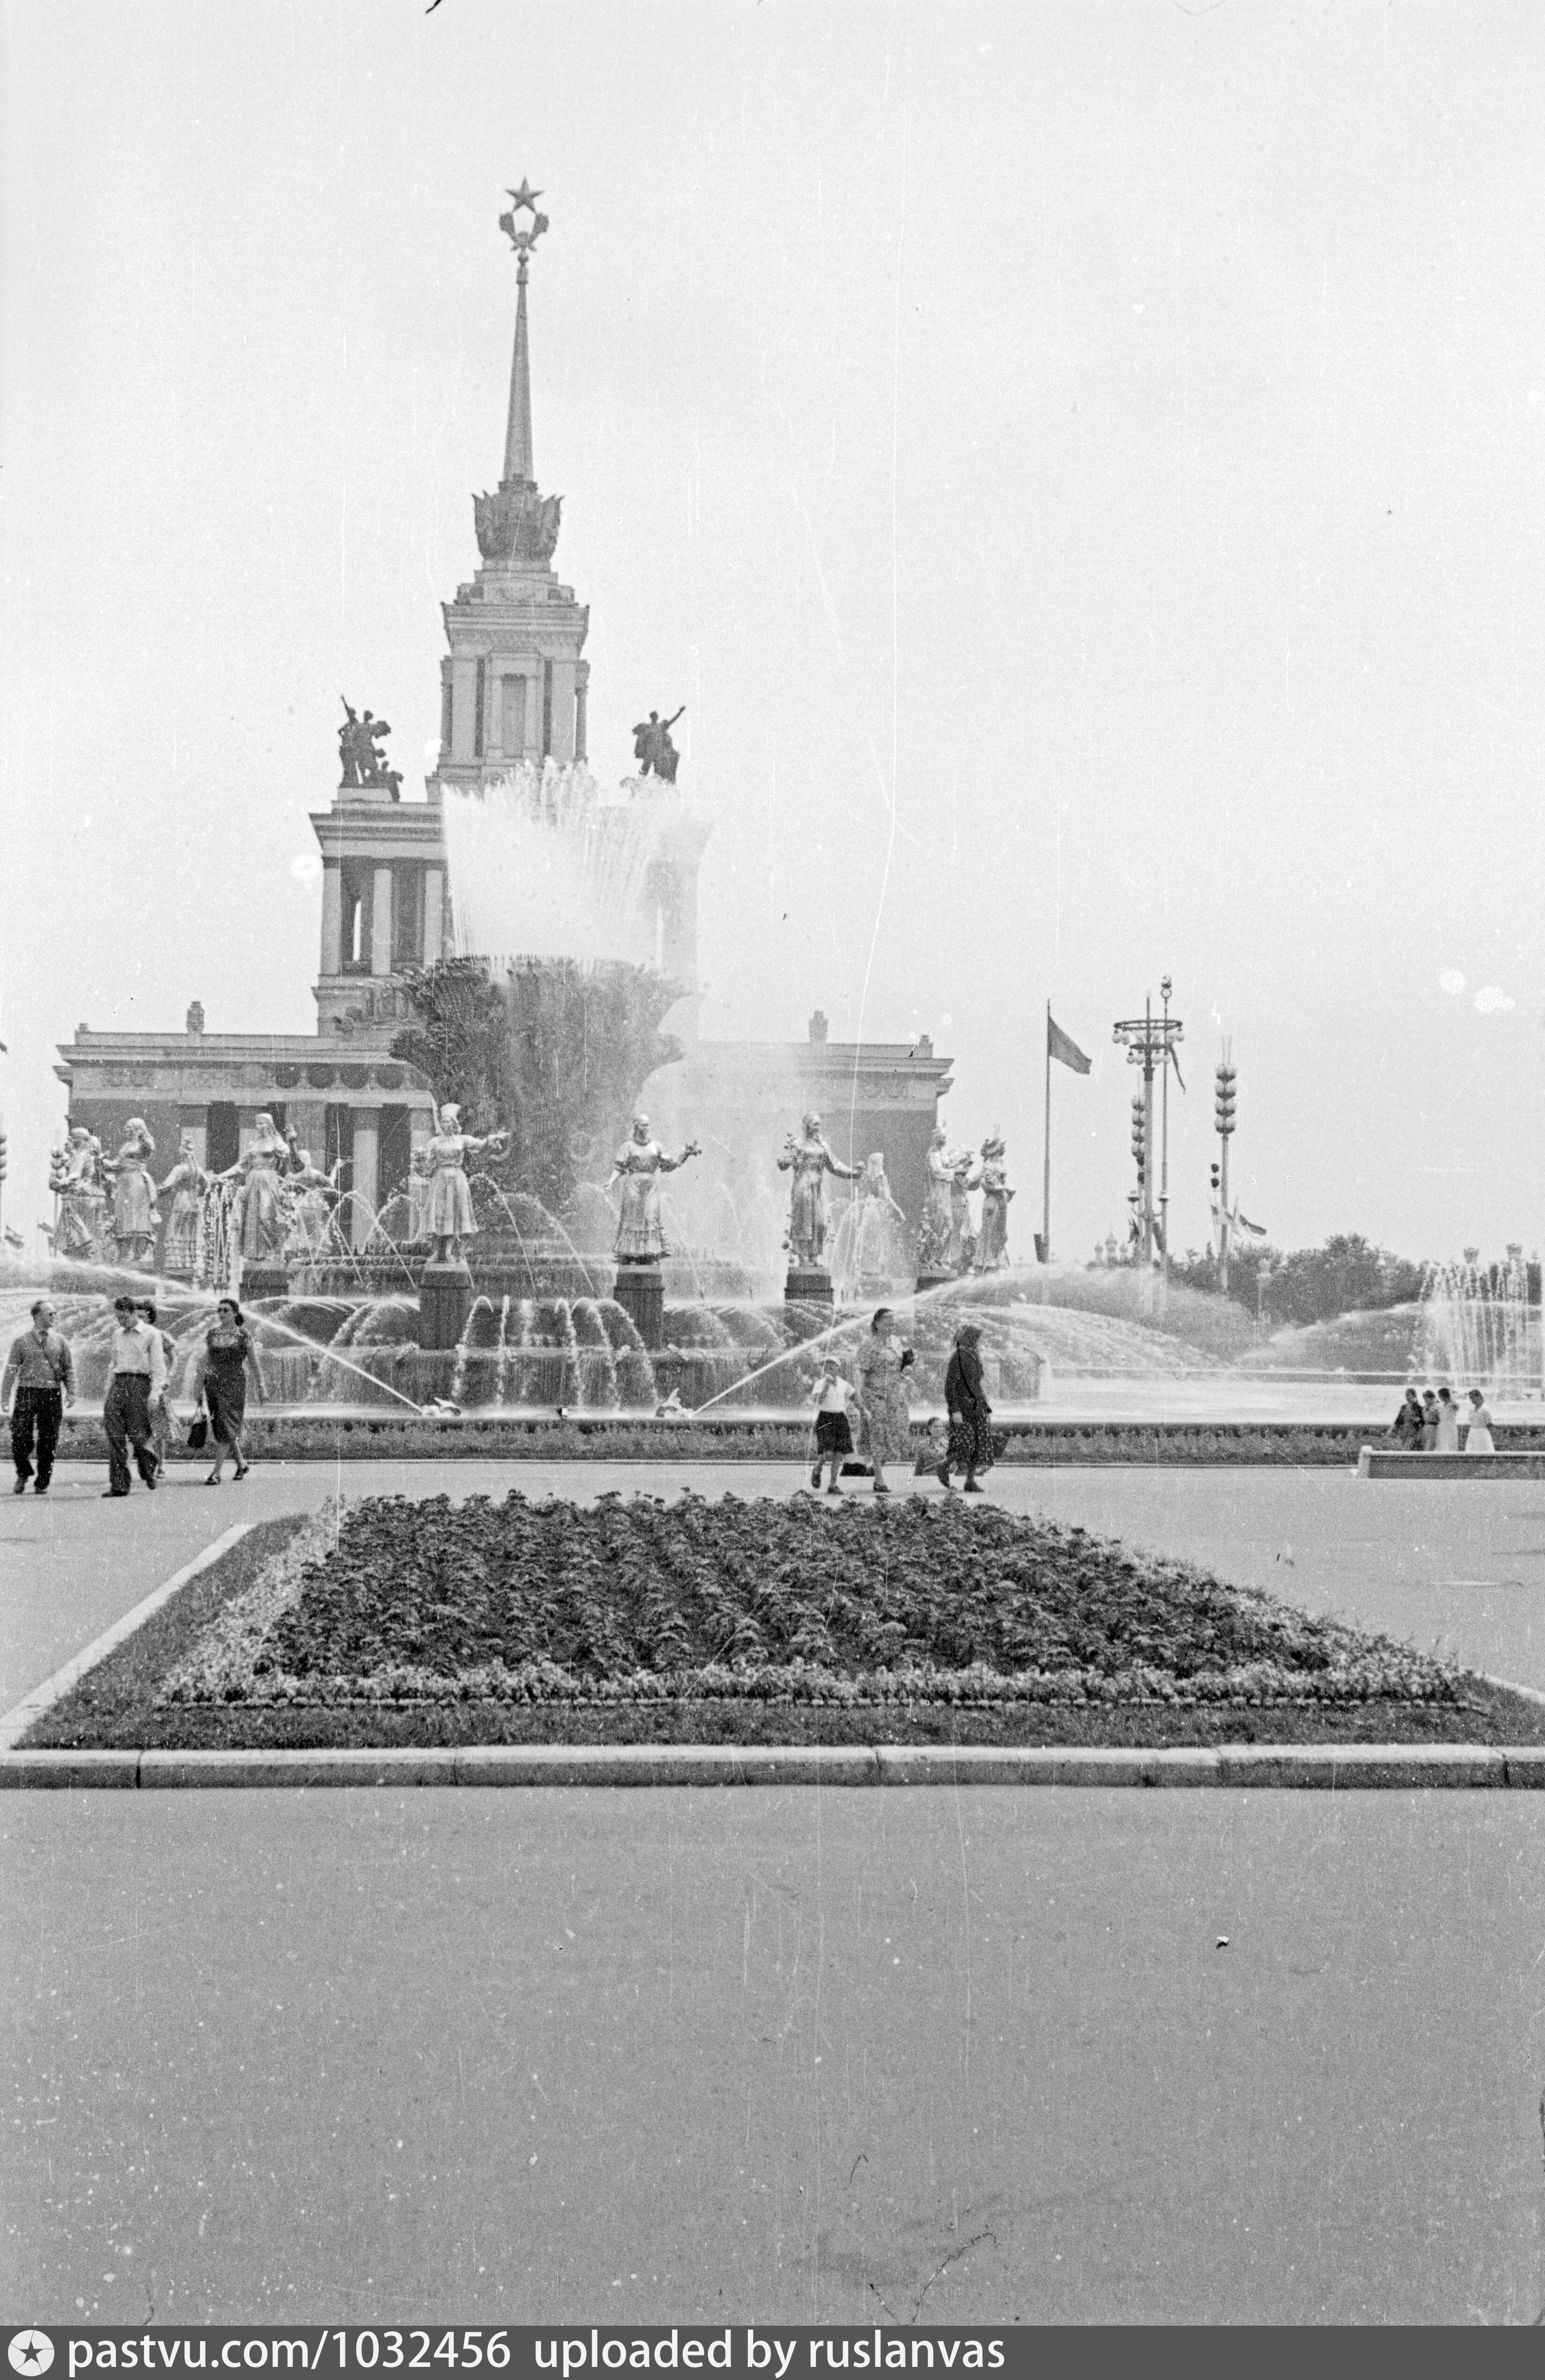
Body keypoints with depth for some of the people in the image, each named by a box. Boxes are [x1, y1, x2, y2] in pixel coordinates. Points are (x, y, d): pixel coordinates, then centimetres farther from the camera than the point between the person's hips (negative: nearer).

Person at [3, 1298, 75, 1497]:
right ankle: (23, 1473, 19)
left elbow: (69, 1369, 10)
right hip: (27, 1392, -1)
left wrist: (71, 1393, -3)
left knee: (48, 1441, 3)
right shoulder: (23, 1342, 3)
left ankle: (43, 1483, 14)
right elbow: (11, 1370, 3)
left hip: (53, 1395, 1)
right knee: (21, 1438, -7)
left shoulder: (60, 1342, 8)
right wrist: (5, 1397, -2)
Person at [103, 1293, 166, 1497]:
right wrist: (109, 1390, 16)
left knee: (137, 1434, -6)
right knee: (115, 1436, -5)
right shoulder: (118, 1335, 16)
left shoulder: (151, 1335, 0)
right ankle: (118, 1484, -4)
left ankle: (150, 1468, 24)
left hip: (139, 1383, -5)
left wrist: (155, 1393, -14)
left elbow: (158, 1367, -4)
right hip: (118, 1383, 5)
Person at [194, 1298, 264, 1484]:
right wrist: (200, 1388, 8)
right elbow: (204, 1362, 11)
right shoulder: (212, 1334, 9)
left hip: (234, 1384, -5)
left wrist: (259, 1387, 4)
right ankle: (242, 1464, 27)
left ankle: (216, 1472, -12)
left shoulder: (242, 1335, 0)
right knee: (220, 1428, 9)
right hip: (213, 1383, 5)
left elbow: (254, 1364, 4)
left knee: (226, 1427, -10)